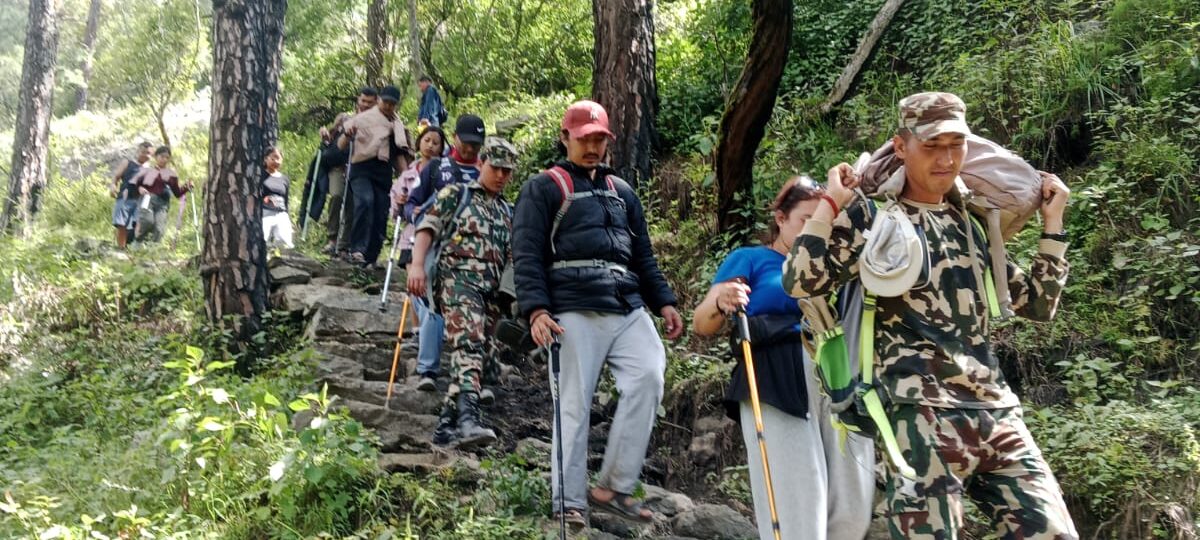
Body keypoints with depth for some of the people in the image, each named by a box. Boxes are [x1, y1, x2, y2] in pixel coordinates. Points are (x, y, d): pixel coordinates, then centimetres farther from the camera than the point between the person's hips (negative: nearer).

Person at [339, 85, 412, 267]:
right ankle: (357, 249, -32)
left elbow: (399, 153, 24)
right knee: (365, 201, -30)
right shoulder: (363, 118, 4)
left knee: (381, 215, -2)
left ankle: (370, 259, 8)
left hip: (384, 172, 5)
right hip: (362, 169, -4)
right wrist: (347, 135, -22)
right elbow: (341, 146, -1)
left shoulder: (398, 126, 18)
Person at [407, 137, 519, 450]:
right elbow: (427, 228, 1)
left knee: (479, 355, 3)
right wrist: (417, 264, -15)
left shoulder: (508, 213, 26)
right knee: (469, 344, -27)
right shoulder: (455, 195, 11)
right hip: (459, 280, -6)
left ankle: (446, 426, 12)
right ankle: (468, 418, -42)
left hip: (492, 292, 7)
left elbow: (512, 257, 27)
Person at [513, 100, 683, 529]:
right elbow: (527, 255, -3)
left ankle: (612, 486, -2)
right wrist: (536, 309, -16)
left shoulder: (621, 192, 25)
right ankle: (570, 503, 7)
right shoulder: (543, 188, 7)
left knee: (648, 378, -13)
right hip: (575, 311, -5)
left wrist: (663, 301, 14)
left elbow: (642, 255, 26)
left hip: (629, 308, 5)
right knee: (574, 405, -4)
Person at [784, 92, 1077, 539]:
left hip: (997, 411, 7)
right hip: (924, 414, -6)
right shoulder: (875, 216, 2)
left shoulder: (971, 222, 20)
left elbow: (1038, 305, 25)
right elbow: (799, 282, -11)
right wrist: (832, 202, -9)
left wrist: (1052, 222, 21)